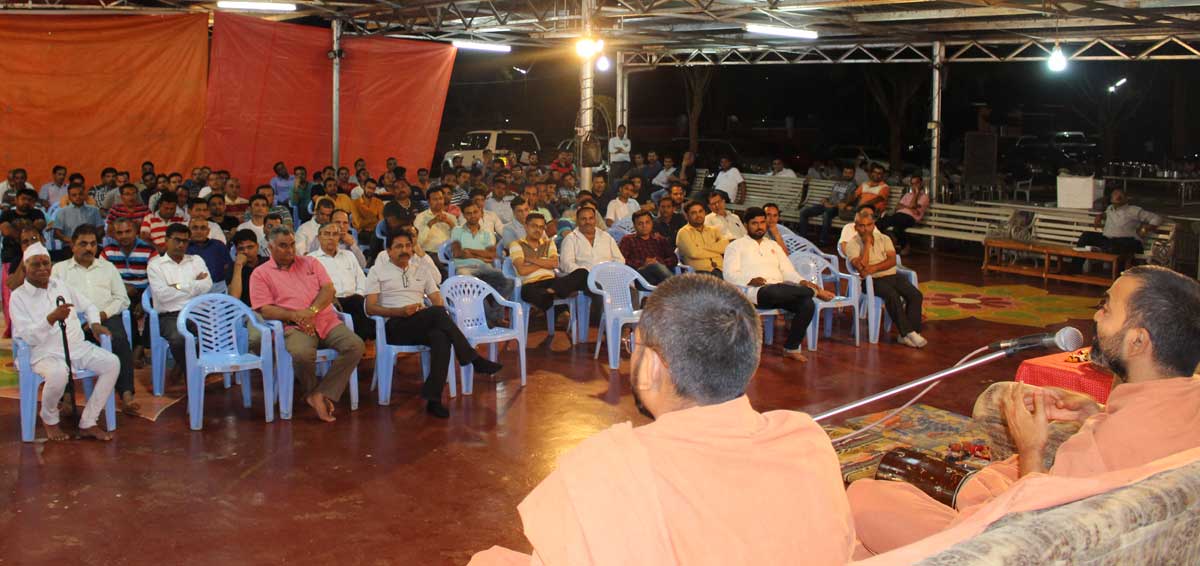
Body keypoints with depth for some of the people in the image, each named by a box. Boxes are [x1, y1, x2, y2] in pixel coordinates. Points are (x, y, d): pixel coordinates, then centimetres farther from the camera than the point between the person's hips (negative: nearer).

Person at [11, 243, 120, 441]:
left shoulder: (61, 285, 15)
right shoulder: (18, 297, -2)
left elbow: (88, 306, 25)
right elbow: (29, 337, -12)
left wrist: (95, 324, 5)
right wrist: (52, 318, -27)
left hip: (78, 348, 5)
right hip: (46, 355, -5)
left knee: (112, 363, -19)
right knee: (58, 373, -39)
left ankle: (88, 423, -14)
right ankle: (49, 419, -5)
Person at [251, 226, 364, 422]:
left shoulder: (311, 263, 19)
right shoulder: (261, 274, 10)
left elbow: (329, 290, 7)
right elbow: (264, 309, 0)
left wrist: (312, 311, -12)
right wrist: (294, 315, -15)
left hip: (327, 321, 4)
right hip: (295, 327, -4)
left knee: (355, 345, -24)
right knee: (302, 353, -37)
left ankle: (323, 394, -19)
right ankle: (311, 392, -6)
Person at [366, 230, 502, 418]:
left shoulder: (422, 270, 25)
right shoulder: (378, 271, 12)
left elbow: (438, 301, 18)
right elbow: (370, 308, 1)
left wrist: (437, 315, -7)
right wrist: (401, 311, -14)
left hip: (424, 325, 4)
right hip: (395, 326, -4)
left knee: (441, 337, -35)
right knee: (437, 313, -33)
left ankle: (433, 399, -40)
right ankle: (473, 359, -28)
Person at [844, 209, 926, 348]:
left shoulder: (884, 239, 14)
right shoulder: (852, 244, 1)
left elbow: (892, 260, 0)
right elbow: (861, 267, -14)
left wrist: (875, 268, -16)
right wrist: (867, 243, -10)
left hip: (892, 275, 5)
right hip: (873, 280, -5)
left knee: (916, 295, -20)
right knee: (893, 296, -33)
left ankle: (907, 335, -22)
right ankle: (908, 332, -28)